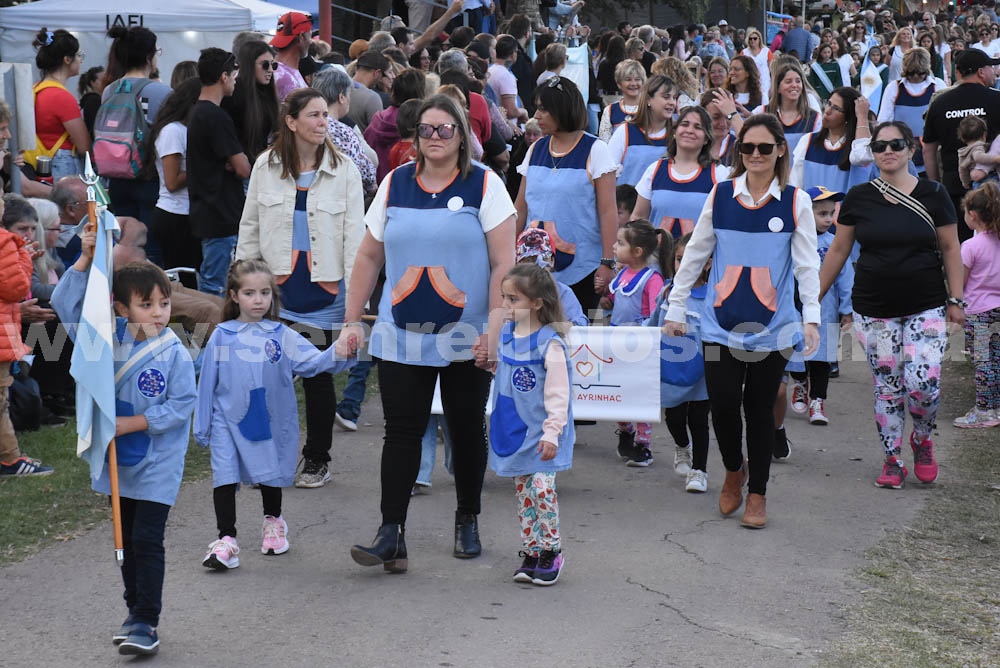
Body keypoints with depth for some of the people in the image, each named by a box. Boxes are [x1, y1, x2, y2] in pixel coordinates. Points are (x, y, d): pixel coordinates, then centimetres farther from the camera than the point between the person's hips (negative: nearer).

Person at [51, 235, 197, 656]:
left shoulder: (174, 353, -15)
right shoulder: (109, 336, -2)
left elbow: (182, 404, -15)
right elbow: (66, 306, -2)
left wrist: (134, 423, -18)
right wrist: (85, 260, -13)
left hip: (157, 463, -5)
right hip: (118, 458, 5)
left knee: (146, 540, -7)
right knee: (126, 539, 15)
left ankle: (145, 622, -2)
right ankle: (136, 612, 27)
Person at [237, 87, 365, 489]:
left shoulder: (344, 171, 0)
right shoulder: (266, 166, 3)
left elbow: (355, 235, -1)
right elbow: (250, 227, 10)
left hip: (323, 289, -1)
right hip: (276, 286, 1)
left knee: (318, 375, 6)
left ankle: (317, 460, 18)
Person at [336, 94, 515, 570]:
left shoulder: (484, 186, -1)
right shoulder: (395, 184, 7)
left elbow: (504, 263, -6)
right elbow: (369, 257, 11)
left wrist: (495, 328, -14)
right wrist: (352, 322, 5)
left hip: (467, 338, -1)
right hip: (402, 335, 2)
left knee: (467, 431, 9)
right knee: (401, 431, -4)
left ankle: (467, 522, 27)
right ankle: (391, 536, -4)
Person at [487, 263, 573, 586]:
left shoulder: (550, 342, -17)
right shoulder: (506, 334, 6)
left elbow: (557, 394, -18)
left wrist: (552, 433, -20)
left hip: (540, 434, -7)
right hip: (514, 431, 7)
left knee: (542, 489, -11)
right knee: (522, 492, 10)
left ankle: (550, 551, 5)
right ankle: (530, 552, 18)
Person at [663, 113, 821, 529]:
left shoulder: (795, 202, 0)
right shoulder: (721, 195, 4)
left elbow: (807, 264, -2)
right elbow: (695, 254, 10)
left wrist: (811, 318, -12)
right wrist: (676, 308, 10)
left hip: (772, 326, -1)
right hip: (722, 324, 1)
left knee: (760, 410, 6)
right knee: (723, 404, -6)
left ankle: (757, 494, 21)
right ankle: (734, 471, 24)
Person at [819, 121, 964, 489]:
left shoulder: (933, 195, -1)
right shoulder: (859, 198, 1)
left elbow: (950, 248, 5)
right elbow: (838, 251, 8)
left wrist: (956, 299, 2)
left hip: (926, 308, -1)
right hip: (874, 312, 1)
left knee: (923, 383, -13)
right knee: (887, 387, 4)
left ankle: (922, 441, 17)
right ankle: (892, 461, 18)